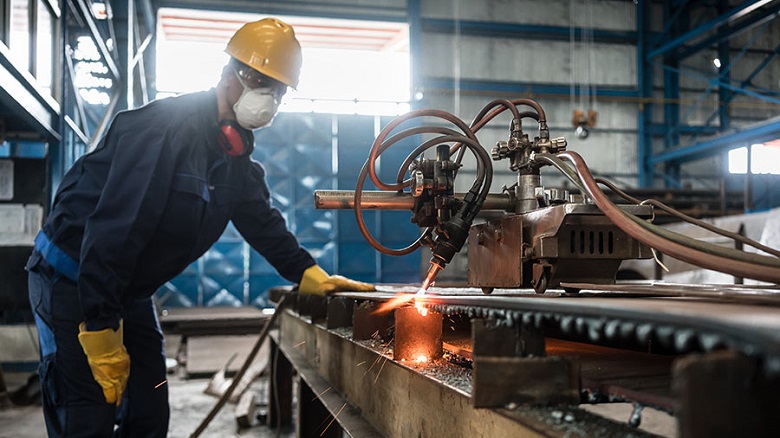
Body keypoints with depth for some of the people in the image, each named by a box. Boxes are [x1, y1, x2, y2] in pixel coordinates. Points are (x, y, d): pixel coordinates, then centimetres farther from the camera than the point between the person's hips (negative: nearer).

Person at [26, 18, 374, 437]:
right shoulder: (166, 126, -26)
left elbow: (261, 220, 11)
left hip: (129, 290, 9)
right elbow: (115, 226, -30)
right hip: (71, 278, -8)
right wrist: (101, 330, -29)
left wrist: (312, 276, 2)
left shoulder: (235, 152, 4)